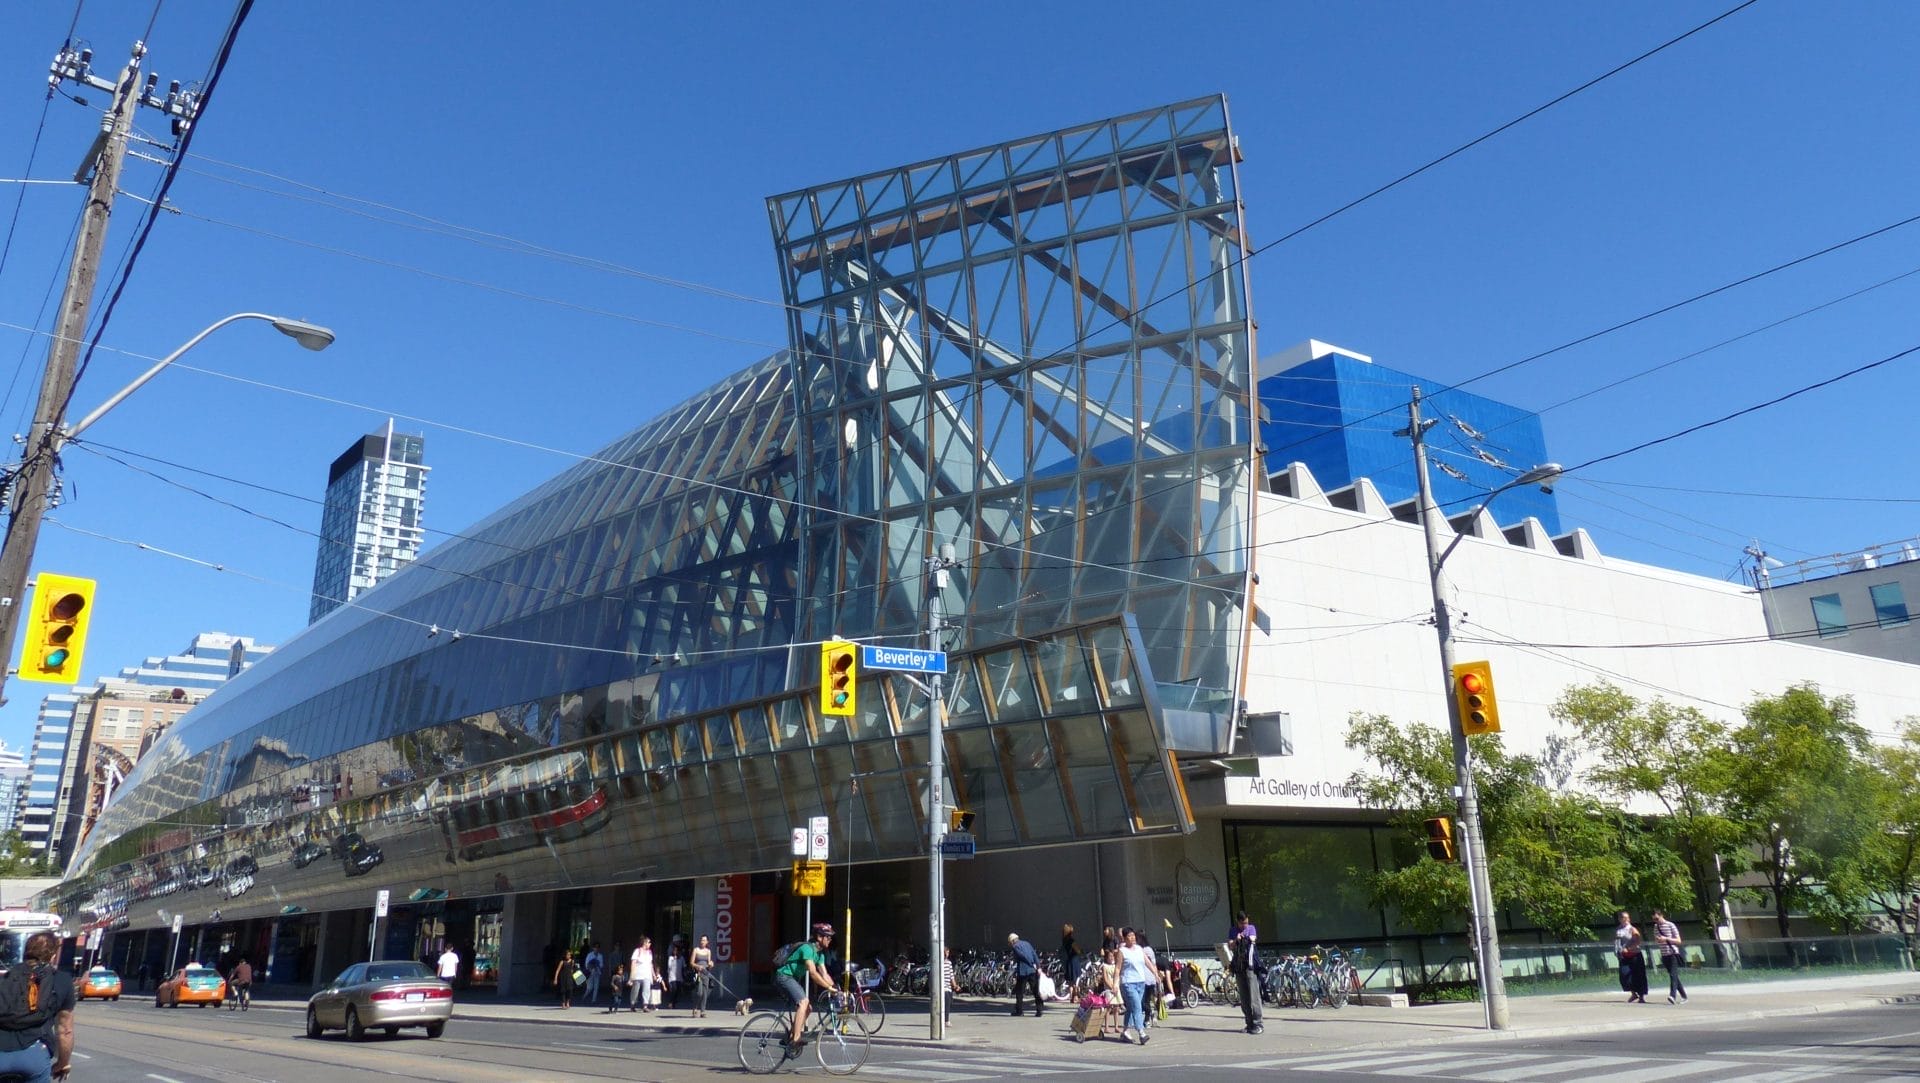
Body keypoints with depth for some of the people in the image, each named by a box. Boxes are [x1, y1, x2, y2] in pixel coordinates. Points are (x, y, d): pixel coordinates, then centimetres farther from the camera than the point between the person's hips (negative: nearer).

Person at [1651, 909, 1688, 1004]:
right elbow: (1656, 940, 21)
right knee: (1673, 976, 10)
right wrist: (1657, 940, -3)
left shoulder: (1671, 926, -6)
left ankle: (1672, 995, -28)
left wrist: (1666, 939, -19)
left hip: (1673, 954, -6)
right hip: (1664, 955, 6)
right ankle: (1684, 995, 19)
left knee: (1673, 975, -17)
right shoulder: (1655, 927, 11)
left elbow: (1678, 941, -7)